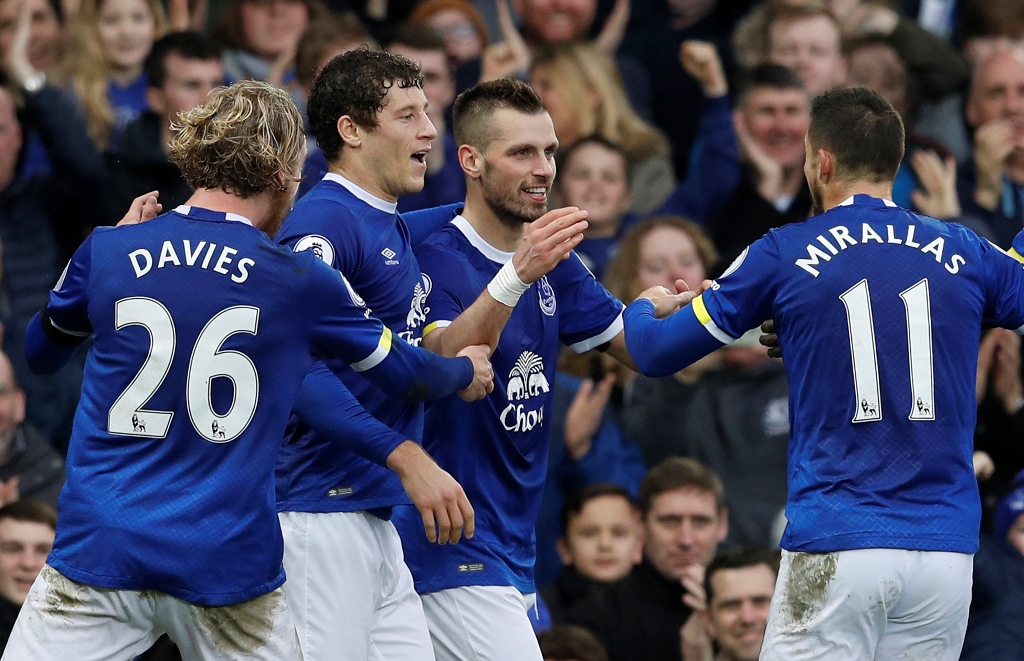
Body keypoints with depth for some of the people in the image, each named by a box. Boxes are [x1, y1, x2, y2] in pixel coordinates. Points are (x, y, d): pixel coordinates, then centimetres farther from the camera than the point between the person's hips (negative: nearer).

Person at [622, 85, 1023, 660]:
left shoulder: (784, 256, 1)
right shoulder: (967, 255, 6)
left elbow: (657, 353, 9)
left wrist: (644, 309, 33)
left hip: (836, 550, -3)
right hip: (947, 547, 3)